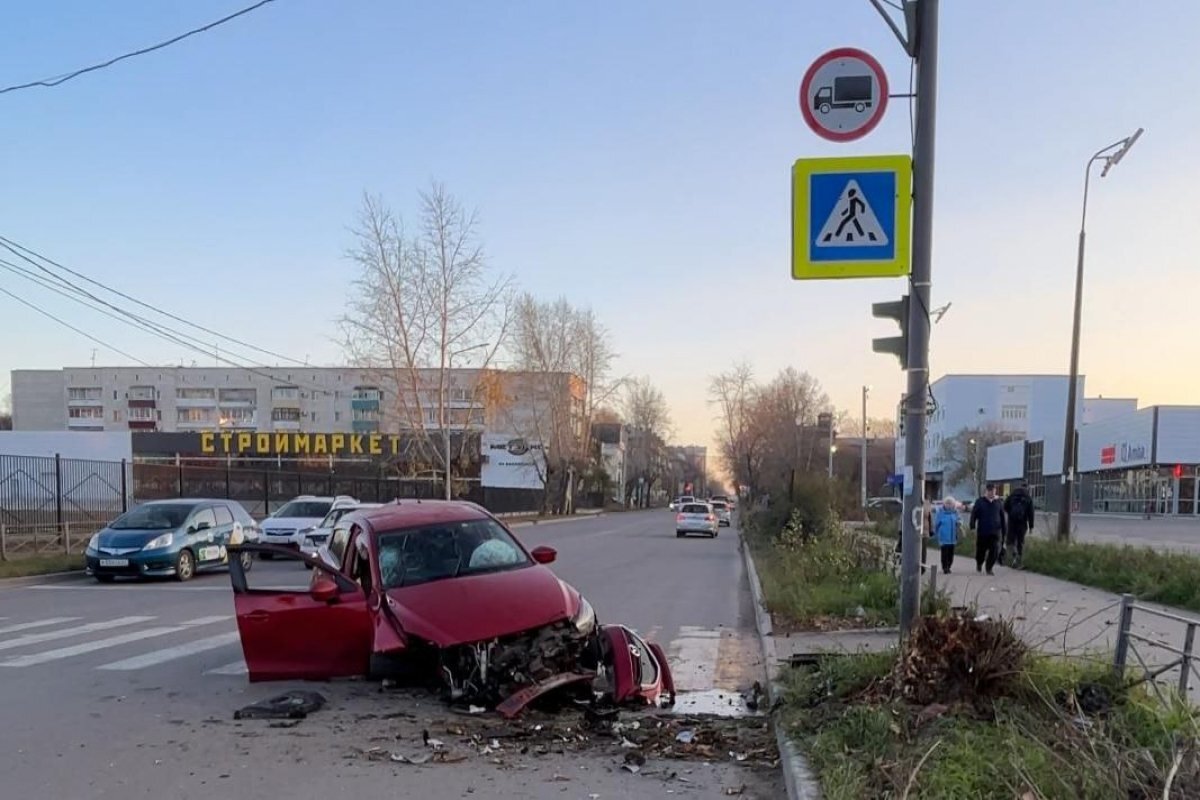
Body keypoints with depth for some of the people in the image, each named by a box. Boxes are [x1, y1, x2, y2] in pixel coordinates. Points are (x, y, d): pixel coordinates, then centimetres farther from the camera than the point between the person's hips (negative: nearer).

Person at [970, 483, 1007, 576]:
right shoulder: (980, 502, 0)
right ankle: (979, 564, 38)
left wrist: (1003, 532, 14)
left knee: (995, 551, -12)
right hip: (982, 532, -1)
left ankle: (989, 568, 4)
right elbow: (973, 515, -1)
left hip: (995, 532, 1)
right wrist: (973, 527, -11)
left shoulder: (999, 502, 6)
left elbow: (1002, 518, 14)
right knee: (981, 551, 8)